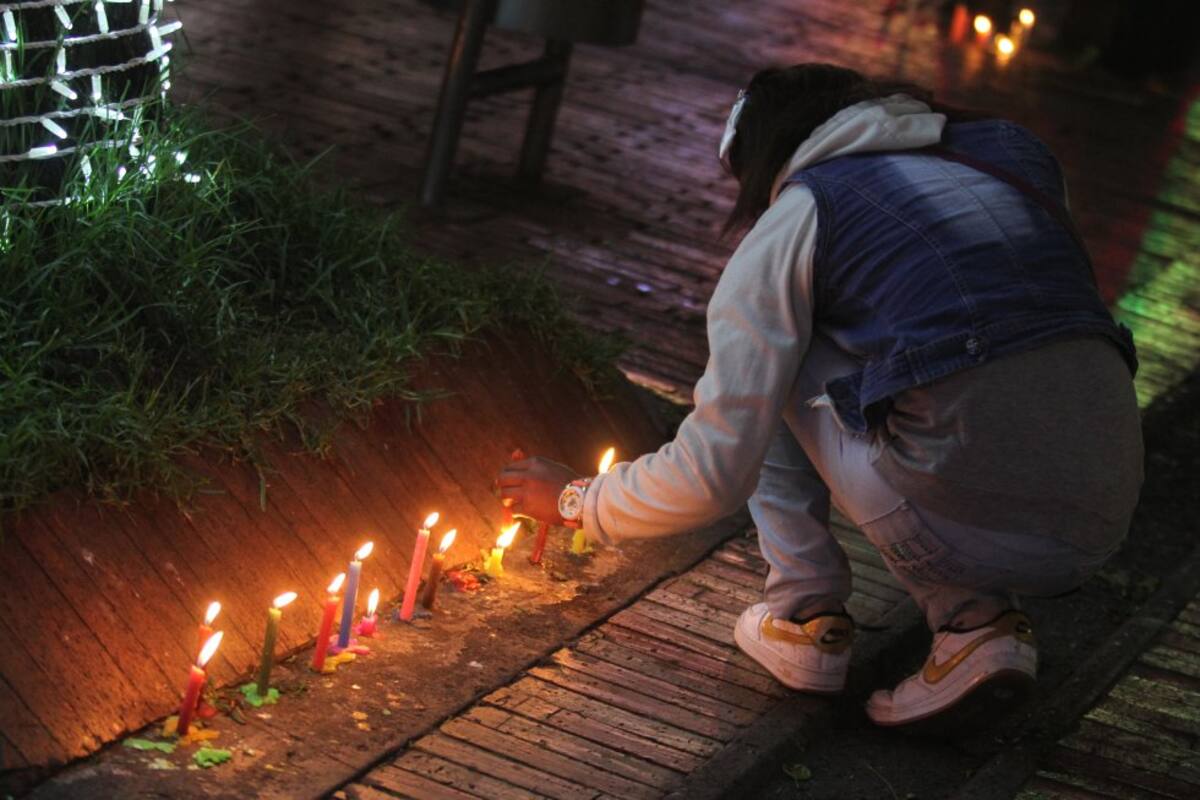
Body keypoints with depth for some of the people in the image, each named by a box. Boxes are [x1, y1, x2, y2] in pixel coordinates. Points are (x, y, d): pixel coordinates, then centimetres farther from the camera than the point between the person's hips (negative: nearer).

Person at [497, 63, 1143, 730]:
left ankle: (806, 616, 15)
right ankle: (980, 621, 10)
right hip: (1103, 526, 5)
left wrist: (577, 500, 22)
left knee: (770, 363, 18)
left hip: (971, 521, -5)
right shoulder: (1017, 151, 20)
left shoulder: (794, 223, 6)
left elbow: (713, 475, 5)